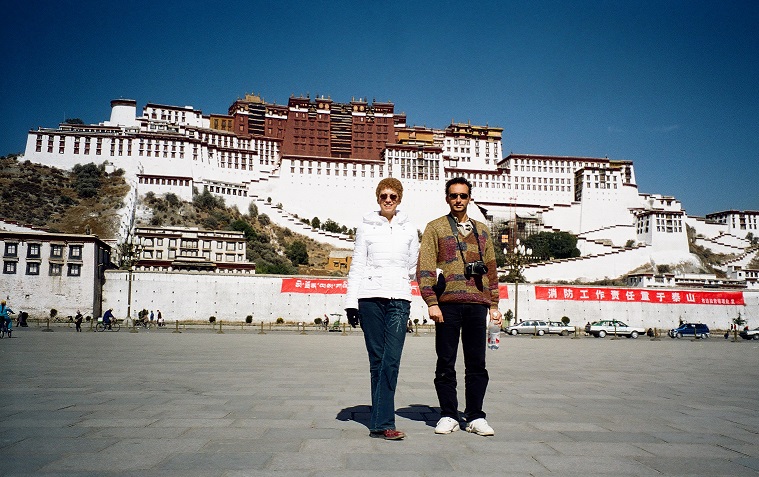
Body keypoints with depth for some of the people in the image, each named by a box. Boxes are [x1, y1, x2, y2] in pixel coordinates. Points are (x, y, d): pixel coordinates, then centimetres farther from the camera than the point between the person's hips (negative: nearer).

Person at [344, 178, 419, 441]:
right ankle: (382, 421, 10)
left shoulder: (409, 228, 13)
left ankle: (381, 422, -8)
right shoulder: (366, 226, 9)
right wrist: (351, 301, 1)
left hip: (399, 298, 1)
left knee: (392, 360, -10)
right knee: (377, 359, 2)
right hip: (370, 296, 0)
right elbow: (357, 265, 7)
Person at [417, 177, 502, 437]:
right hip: (448, 303, -3)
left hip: (477, 303, 3)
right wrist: (432, 302, -10)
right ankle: (448, 415, 15)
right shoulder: (435, 228, 6)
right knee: (446, 364, 3)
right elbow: (425, 268, -1)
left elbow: (491, 270, 18)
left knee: (477, 364, 6)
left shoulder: (482, 230, 17)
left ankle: (475, 417, 17)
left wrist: (494, 305, 12)